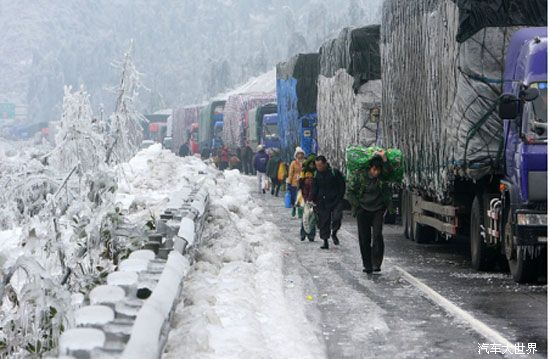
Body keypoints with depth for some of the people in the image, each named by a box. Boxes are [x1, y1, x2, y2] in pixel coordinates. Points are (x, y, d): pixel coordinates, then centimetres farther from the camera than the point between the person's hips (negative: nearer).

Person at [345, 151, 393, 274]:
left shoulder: (383, 177, -2)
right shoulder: (359, 176, -5)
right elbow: (349, 191, 2)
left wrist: (384, 158, -25)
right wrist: (357, 205, -4)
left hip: (378, 210, 0)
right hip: (363, 210, 0)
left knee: (377, 235, -13)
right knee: (364, 238, 1)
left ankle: (376, 263, -10)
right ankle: (367, 265, 9)